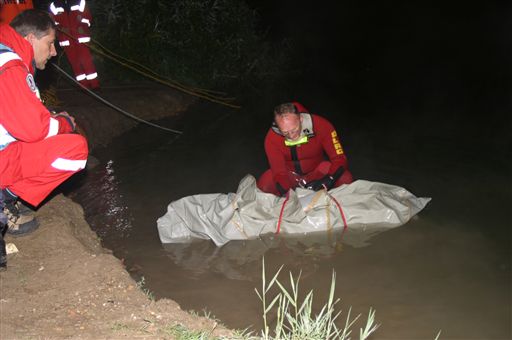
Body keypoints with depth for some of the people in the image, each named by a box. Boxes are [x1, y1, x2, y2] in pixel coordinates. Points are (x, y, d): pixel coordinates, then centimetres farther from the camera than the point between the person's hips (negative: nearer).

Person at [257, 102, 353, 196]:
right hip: (291, 173, 0)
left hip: (318, 170, 0)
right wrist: (287, 192, -43)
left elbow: (339, 158, -25)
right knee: (263, 184, -28)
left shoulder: (321, 125, -27)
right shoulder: (272, 138, -25)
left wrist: (328, 180, -43)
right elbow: (279, 173, -23)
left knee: (345, 179, -28)